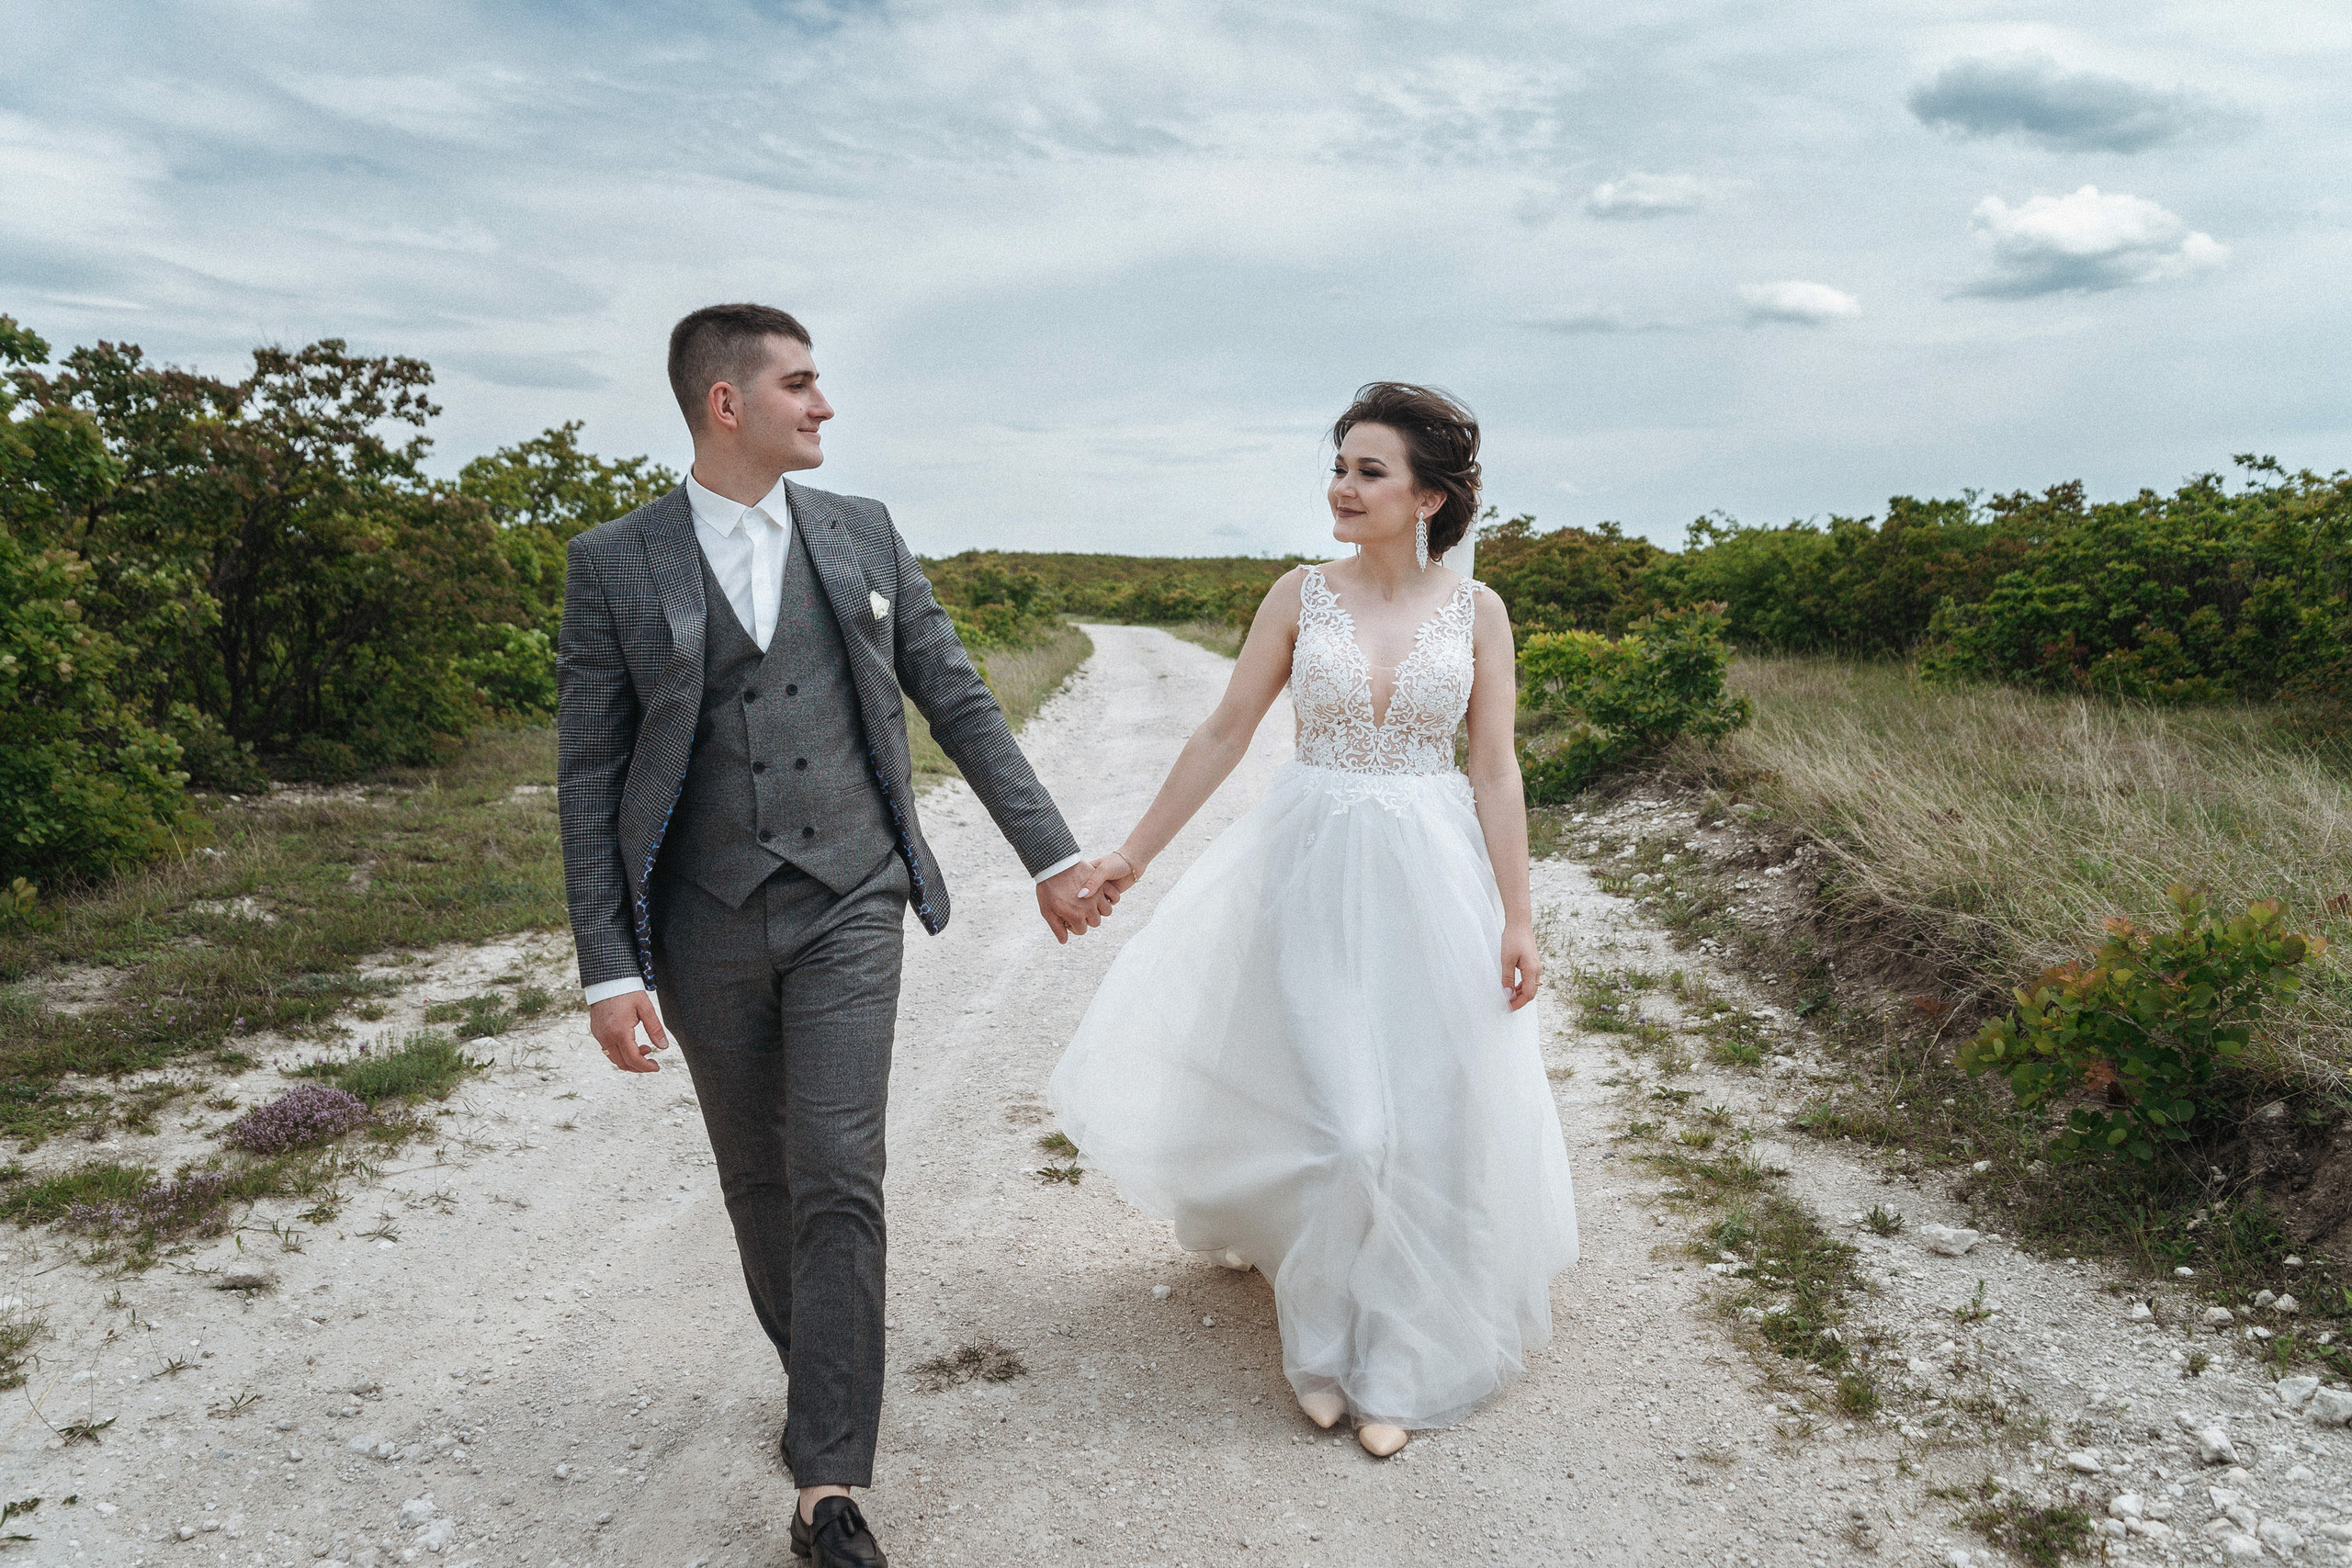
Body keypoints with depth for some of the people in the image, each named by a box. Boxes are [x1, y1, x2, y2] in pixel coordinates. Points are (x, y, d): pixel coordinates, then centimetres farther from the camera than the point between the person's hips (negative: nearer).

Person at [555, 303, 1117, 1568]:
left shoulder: (864, 535, 4)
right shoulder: (614, 563, -2)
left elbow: (957, 702, 8)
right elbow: (589, 775, -2)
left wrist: (1049, 851, 6)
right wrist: (608, 969, -7)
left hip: (847, 906, 0)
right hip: (706, 928, 0)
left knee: (839, 1180, -7)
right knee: (758, 1182, 14)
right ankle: (818, 1374, 39)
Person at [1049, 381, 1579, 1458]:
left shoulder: (1476, 611, -1)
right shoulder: (1300, 595, 0)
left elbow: (1495, 771, -1)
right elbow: (1225, 734, 3)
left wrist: (1516, 917, -5)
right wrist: (1134, 853, 2)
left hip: (1432, 875, 1)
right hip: (1313, 871, 0)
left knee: (1425, 1112, 5)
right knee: (1332, 1107, -1)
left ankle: (1400, 1360, 24)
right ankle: (1332, 1338, 24)